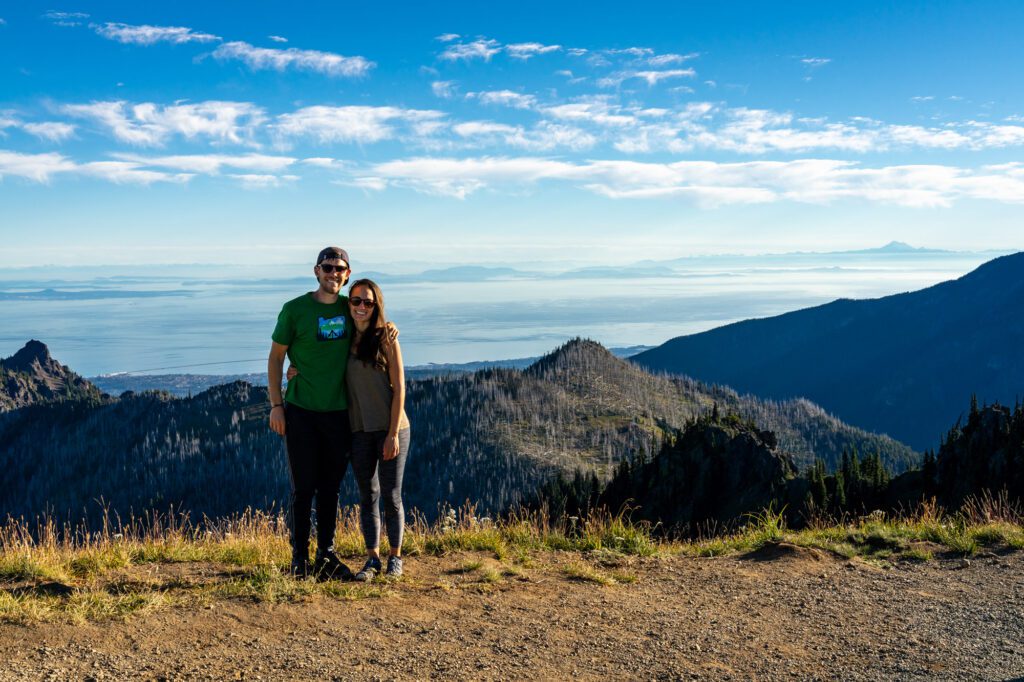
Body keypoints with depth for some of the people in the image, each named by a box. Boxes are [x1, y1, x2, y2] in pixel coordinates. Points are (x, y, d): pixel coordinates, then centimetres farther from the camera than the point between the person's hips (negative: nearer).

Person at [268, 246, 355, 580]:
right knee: (303, 488, 2)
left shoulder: (350, 308, 6)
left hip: (339, 412, 3)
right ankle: (299, 559, 12)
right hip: (300, 411, -3)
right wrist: (276, 404, -5)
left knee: (330, 489, 10)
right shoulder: (295, 309, -4)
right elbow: (276, 356, 1)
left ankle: (326, 556, 20)